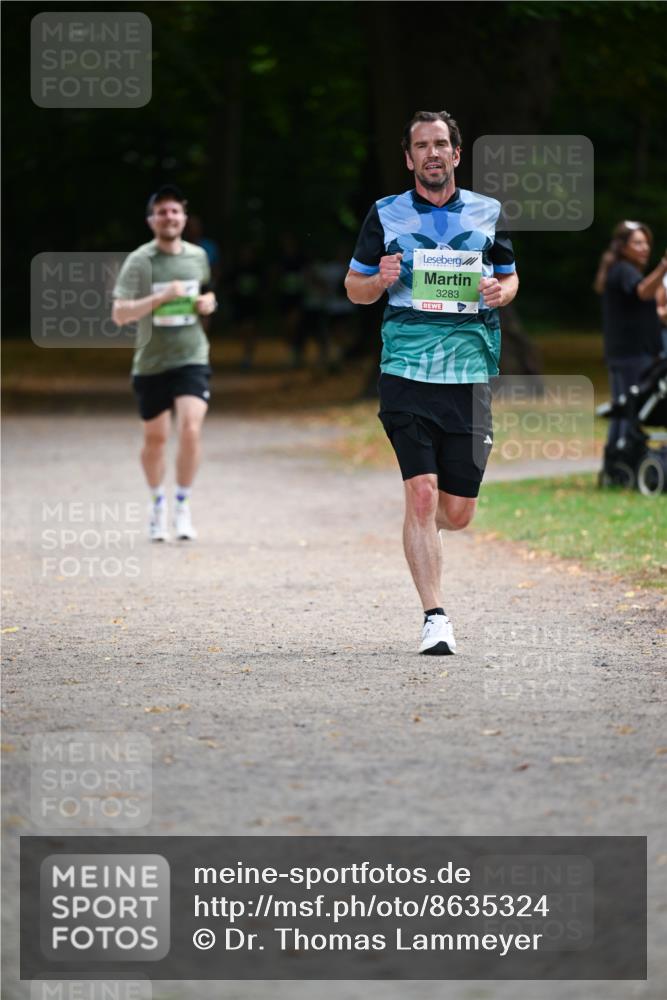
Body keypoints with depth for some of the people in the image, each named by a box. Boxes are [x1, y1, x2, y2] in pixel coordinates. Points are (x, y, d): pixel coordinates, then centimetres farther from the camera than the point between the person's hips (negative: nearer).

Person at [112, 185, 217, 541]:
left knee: (190, 430, -18)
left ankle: (182, 504, -2)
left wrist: (209, 302, 1)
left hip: (192, 360, 1)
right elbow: (120, 314, -16)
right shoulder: (139, 261, -9)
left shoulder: (198, 256, 4)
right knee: (155, 438, 11)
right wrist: (161, 297, -27)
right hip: (151, 363, -1)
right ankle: (157, 502, 34)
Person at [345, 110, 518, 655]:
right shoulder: (386, 215, 6)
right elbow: (354, 286, 13)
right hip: (407, 371, -2)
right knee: (422, 493, -14)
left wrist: (500, 292, -3)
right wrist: (380, 280, -10)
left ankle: (424, 526, 40)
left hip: (470, 371, 2)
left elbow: (510, 277, 21)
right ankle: (435, 617, -10)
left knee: (459, 512, 3)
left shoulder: (488, 213, 10)